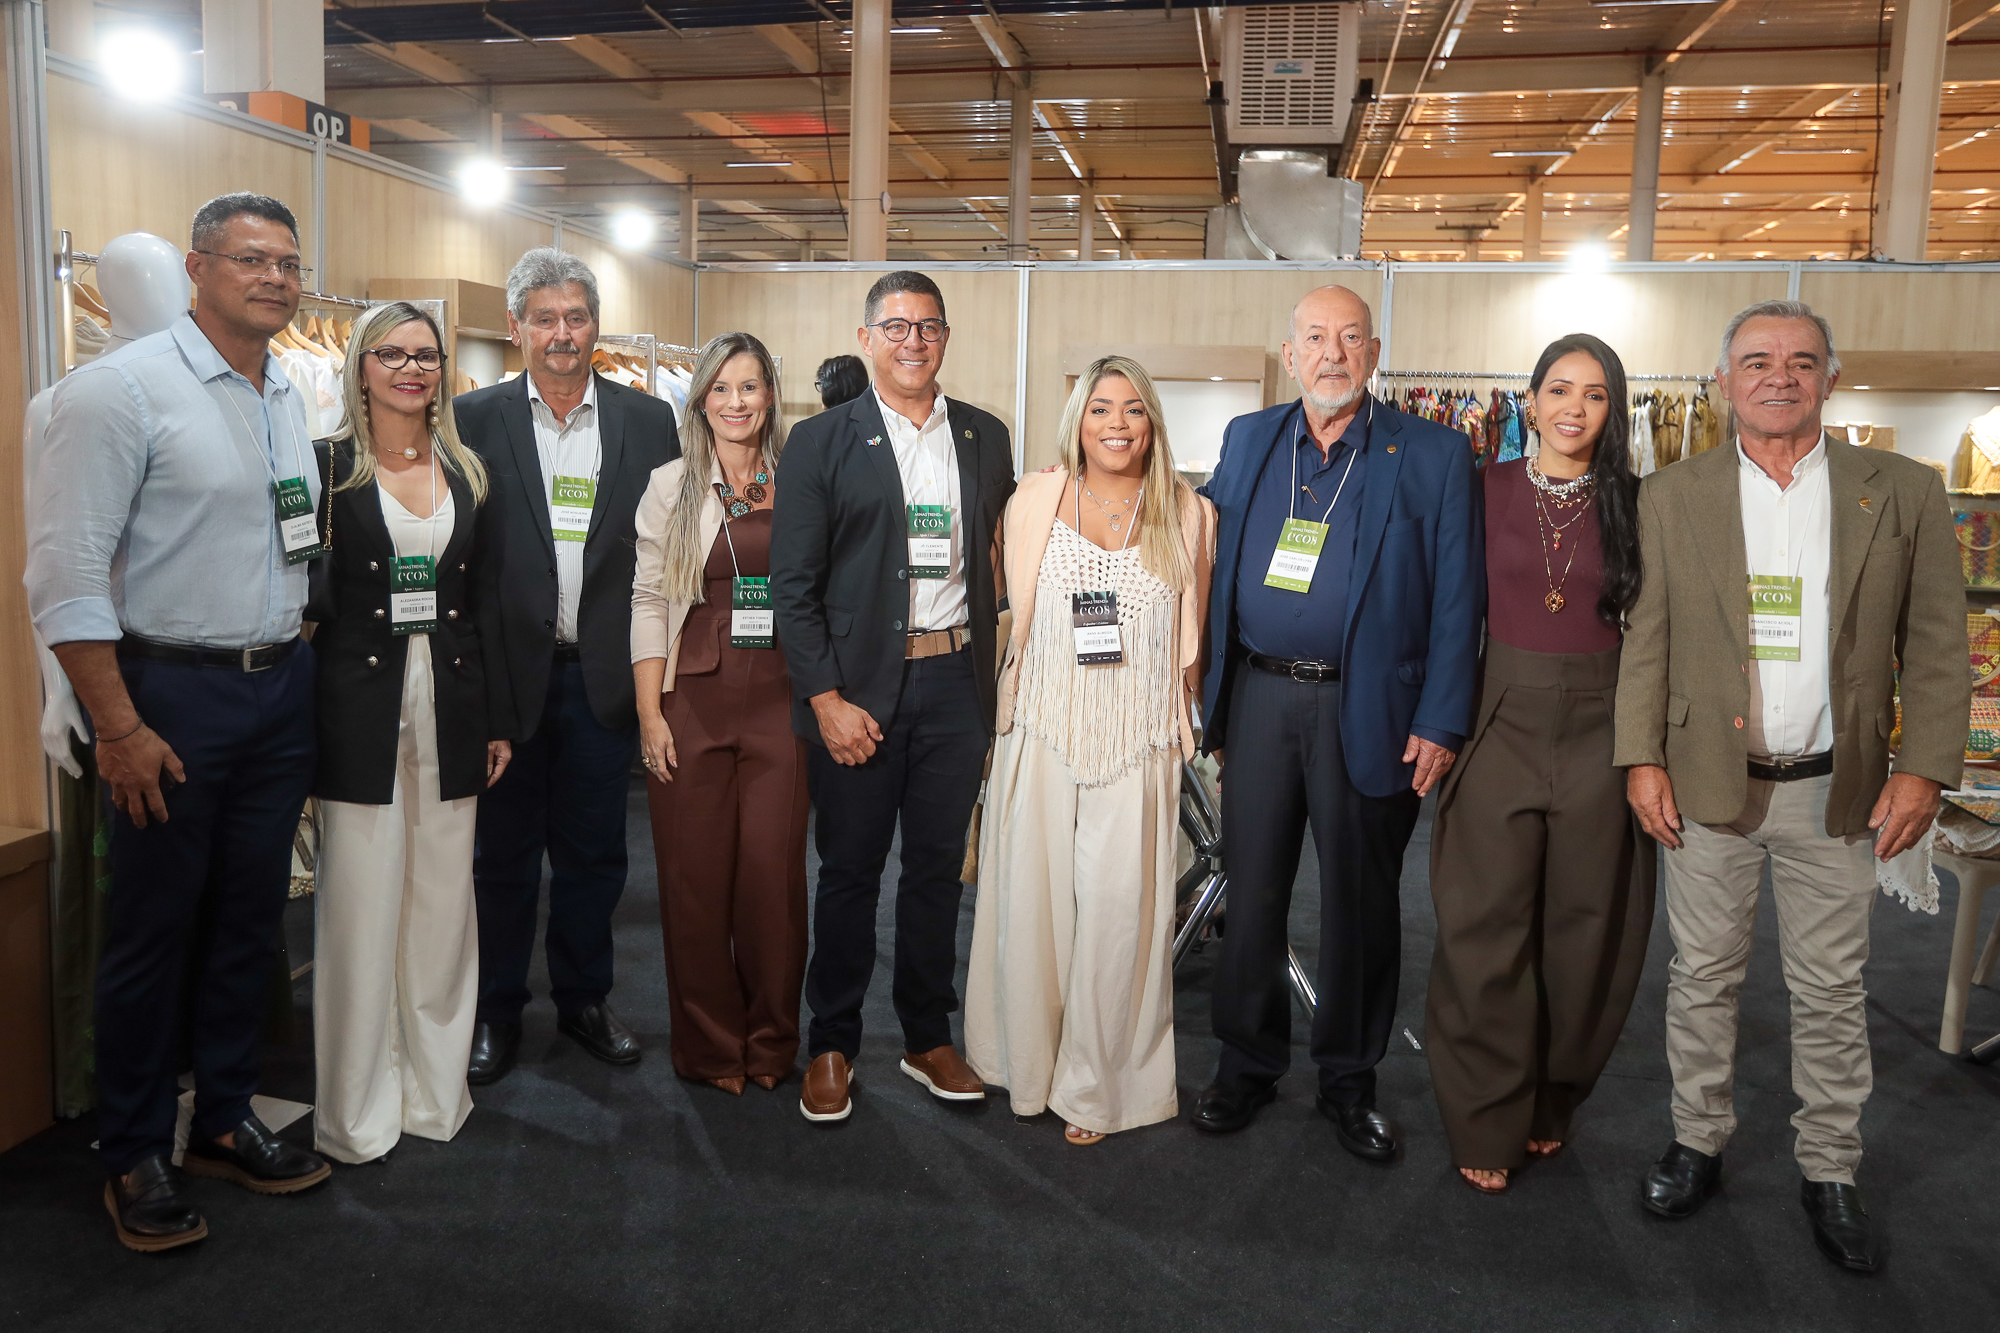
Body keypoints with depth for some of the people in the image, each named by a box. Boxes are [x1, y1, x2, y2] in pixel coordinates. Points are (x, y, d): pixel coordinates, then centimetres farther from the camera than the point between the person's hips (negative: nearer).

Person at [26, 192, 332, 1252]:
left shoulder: (291, 397, 10)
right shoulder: (122, 390, -11)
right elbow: (65, 574, -15)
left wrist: (298, 670, 12)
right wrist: (119, 729, -17)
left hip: (282, 688, 6)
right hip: (173, 695, -6)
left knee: (251, 918, 14)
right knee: (154, 929, 5)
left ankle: (225, 1122, 30)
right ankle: (133, 1156, 22)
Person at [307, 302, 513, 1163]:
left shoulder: (467, 473, 12)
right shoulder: (327, 468, 1)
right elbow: (307, 594, -2)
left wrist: (496, 720, 10)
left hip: (448, 704, 4)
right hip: (360, 704, -3)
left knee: (443, 898, 9)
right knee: (359, 903, 1)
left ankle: (435, 1089, 23)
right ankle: (355, 1107, 15)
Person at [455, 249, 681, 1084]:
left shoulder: (648, 421, 3)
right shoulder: (475, 419, 0)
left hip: (604, 671, 1)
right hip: (509, 671, -1)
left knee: (594, 850, 12)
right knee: (503, 851, 10)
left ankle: (585, 999, 30)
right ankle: (496, 1012, 26)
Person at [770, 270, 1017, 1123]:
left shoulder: (985, 437, 10)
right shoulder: (821, 441, 0)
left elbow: (1002, 564, 10)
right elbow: (792, 583, -4)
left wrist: (997, 683, 1)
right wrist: (826, 699, -11)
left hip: (956, 681, 3)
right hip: (857, 690, -3)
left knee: (938, 867, 12)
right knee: (850, 871, 7)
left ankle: (928, 1037, 27)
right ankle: (832, 1045, 23)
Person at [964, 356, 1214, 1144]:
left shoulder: (1187, 515, 4)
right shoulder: (1034, 502, 6)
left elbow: (1196, 635, 11)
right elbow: (1012, 619, 13)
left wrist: (1180, 714, 8)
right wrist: (1011, 703, 12)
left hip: (1137, 745, -1)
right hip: (1042, 737, 1)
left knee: (1117, 910, 1)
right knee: (1032, 897, 6)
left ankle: (1096, 1085, 18)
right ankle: (1027, 1061, 26)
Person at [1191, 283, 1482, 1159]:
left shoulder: (1432, 456, 0)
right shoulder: (1248, 439, 9)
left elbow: (1456, 599, -3)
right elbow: (1216, 567, 10)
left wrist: (1440, 723, -9)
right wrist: (1211, 698, 4)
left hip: (1367, 709, -2)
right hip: (1257, 699, 3)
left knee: (1359, 900, 9)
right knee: (1251, 890, 10)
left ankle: (1348, 1080, 27)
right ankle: (1247, 1064, 27)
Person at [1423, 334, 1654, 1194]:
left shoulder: (1633, 503, 3)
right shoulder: (1487, 489, 1)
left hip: (1598, 731, 1)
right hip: (1503, 722, -1)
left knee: (1582, 930, 10)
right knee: (1487, 930, 3)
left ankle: (1550, 1105, 31)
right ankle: (1487, 1125, 17)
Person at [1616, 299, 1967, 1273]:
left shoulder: (1904, 492, 1)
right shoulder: (1672, 497, 2)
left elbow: (1935, 645, 1)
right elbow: (1647, 640, 1)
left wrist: (1925, 769, -6)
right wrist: (1643, 759, -5)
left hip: (1837, 792, 0)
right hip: (1707, 784, 0)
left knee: (1831, 991, 11)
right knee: (1703, 976, 11)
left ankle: (1830, 1172, 27)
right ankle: (1698, 1140, 28)